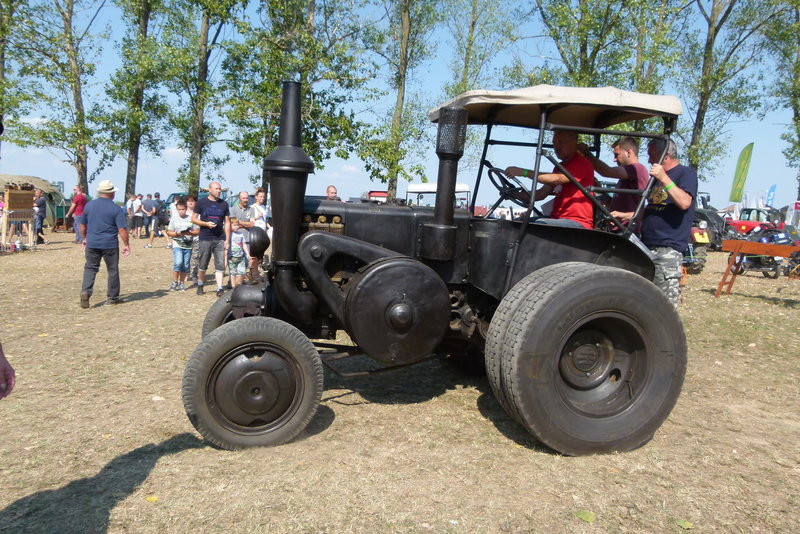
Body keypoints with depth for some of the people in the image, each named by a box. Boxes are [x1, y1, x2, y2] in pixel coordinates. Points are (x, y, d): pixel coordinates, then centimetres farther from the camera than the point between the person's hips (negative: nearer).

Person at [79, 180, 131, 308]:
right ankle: (113, 297, 18)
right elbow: (122, 229, -11)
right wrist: (126, 245, -4)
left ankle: (85, 291, -10)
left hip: (92, 244, 3)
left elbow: (83, 225, 12)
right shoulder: (116, 209, -8)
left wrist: (85, 239, 26)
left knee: (90, 268, 11)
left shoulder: (89, 205, 4)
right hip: (110, 244, -3)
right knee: (113, 270, 9)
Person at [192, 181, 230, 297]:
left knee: (220, 265, -2)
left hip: (220, 239, 2)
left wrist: (227, 240, 2)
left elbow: (227, 222, 9)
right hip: (205, 239, -2)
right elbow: (194, 219, 3)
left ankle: (219, 288, -2)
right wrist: (206, 224, -14)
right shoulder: (201, 203, 2)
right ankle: (200, 285, 25)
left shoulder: (224, 204, 9)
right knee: (202, 265, 7)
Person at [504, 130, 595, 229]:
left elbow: (558, 179, -22)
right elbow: (541, 193, 19)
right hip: (556, 219, 9)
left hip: (578, 222, -9)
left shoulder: (583, 163, -5)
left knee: (539, 224, -34)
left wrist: (524, 172, -23)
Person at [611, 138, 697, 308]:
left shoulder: (686, 173, -1)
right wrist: (625, 216, 19)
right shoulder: (656, 177, 23)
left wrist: (664, 178, -20)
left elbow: (684, 202, -19)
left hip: (668, 248, -8)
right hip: (647, 246, 8)